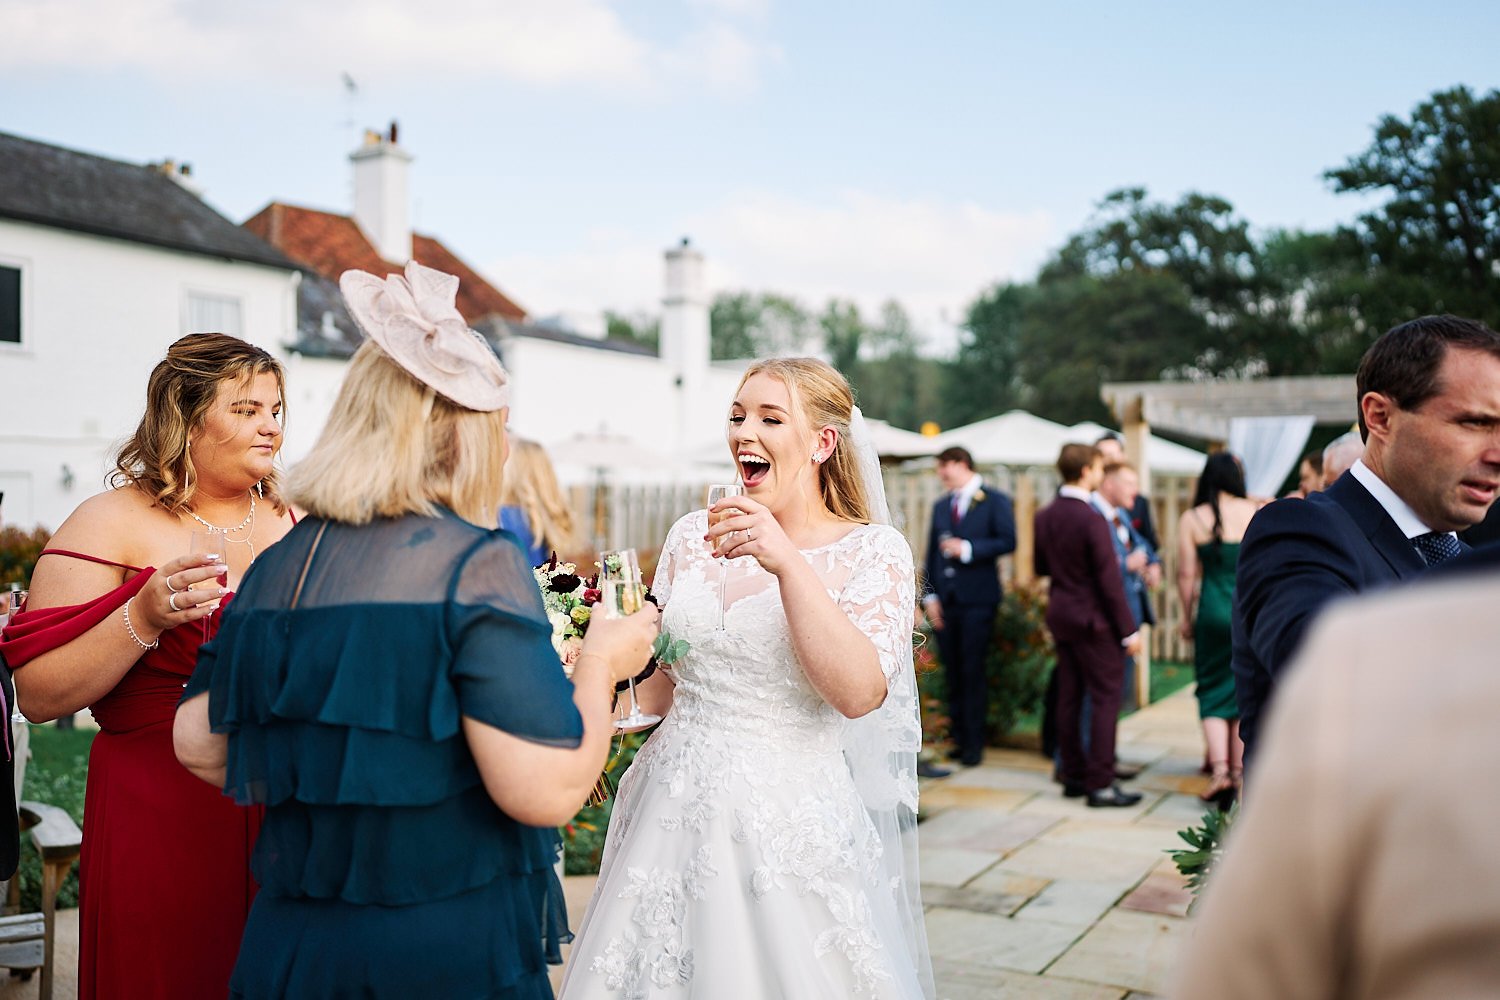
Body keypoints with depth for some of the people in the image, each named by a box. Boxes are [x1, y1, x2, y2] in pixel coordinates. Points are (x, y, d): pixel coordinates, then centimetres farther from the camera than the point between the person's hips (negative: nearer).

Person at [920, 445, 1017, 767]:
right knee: (952, 671, 6)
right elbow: (932, 551, 12)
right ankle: (959, 739, 13)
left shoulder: (995, 501, 1)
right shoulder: (940, 506, 16)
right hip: (945, 599, 5)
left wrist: (967, 548, -16)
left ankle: (974, 744, 2)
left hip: (977, 598, -5)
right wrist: (930, 595, 3)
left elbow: (1007, 541, -10)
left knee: (973, 671, -4)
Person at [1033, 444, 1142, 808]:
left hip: (1059, 614, 8)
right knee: (1105, 698, -1)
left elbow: (1041, 567, 15)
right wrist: (1129, 631, -12)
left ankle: (1073, 775, 20)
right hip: (1092, 620, -8)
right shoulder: (1092, 520, -20)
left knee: (1069, 697, 13)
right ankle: (1100, 783, 0)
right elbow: (1109, 582, -18)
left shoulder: (1044, 516, 4)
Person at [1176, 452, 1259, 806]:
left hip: (1213, 612, -1)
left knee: (1213, 693, 8)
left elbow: (1186, 575, -3)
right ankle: (1239, 774, 17)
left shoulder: (1192, 519, -3)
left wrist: (1187, 617, 8)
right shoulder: (1257, 514, -1)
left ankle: (1219, 771, -4)